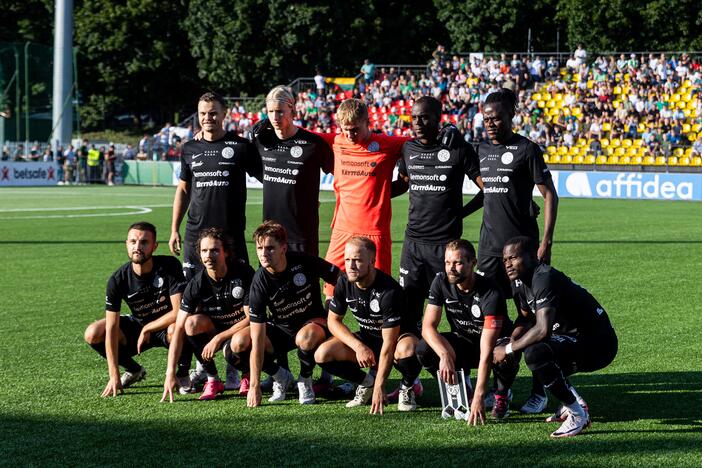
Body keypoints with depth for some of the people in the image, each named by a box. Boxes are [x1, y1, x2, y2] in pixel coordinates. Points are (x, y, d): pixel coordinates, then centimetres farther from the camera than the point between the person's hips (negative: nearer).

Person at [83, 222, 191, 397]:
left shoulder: (169, 266, -23)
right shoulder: (118, 279, -17)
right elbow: (112, 328, -19)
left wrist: (147, 329, -22)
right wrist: (114, 376, -25)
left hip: (166, 325, -3)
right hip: (139, 325, 4)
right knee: (93, 334, -17)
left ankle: (183, 374, -8)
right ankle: (134, 371, 9)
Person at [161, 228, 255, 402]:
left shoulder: (244, 273, -20)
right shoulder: (197, 284, -15)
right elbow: (179, 328, -16)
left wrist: (218, 338, -23)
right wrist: (170, 373, -25)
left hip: (243, 329, -3)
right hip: (215, 327, 3)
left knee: (237, 344, -38)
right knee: (193, 322, -28)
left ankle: (249, 376, -2)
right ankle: (212, 380, -12)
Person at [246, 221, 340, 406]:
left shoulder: (304, 262, -22)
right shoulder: (260, 282, -22)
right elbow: (257, 340, -25)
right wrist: (254, 386, -29)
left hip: (312, 323, -2)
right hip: (280, 328, 2)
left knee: (306, 337, -39)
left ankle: (305, 381, -7)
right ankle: (281, 377, 4)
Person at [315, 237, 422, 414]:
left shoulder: (389, 291, -31)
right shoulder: (344, 283, -13)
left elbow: (388, 345, -31)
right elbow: (333, 320, -2)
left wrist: (379, 388, -34)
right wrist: (358, 347, -20)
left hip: (399, 335, -5)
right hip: (366, 339, 5)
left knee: (407, 350, -42)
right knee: (322, 354, -18)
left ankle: (407, 388, -7)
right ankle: (366, 382, 7)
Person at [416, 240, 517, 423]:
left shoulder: (490, 294, -31)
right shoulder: (441, 282, -16)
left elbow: (486, 352, -37)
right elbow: (428, 327, -18)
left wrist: (479, 397, -44)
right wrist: (445, 355, -39)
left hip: (496, 342, -4)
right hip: (463, 342, 4)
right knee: (424, 350, -25)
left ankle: (502, 394, -4)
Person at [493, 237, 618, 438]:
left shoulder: (544, 279, -23)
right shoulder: (520, 281, 7)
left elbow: (543, 330, -32)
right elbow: (525, 318, 22)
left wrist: (509, 349, -20)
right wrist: (510, 342, 2)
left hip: (598, 344, -11)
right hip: (573, 338, 11)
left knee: (535, 353, -29)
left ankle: (577, 414, -17)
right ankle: (573, 402, 19)